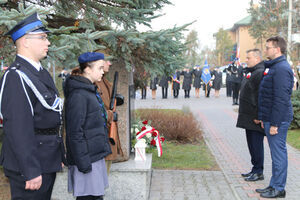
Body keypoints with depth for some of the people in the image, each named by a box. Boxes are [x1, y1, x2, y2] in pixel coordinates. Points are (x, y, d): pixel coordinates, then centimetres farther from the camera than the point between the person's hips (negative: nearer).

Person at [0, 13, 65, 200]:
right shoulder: (16, 77, -18)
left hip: (48, 160, 9)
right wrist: (31, 171, -24)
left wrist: (59, 155, 20)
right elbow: (18, 128, -24)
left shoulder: (42, 72, 13)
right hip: (30, 163, -9)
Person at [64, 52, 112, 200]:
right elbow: (74, 133, -21)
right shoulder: (78, 95, -19)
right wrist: (83, 163, -20)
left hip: (96, 154, 10)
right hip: (87, 157, -9)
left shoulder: (91, 90, 12)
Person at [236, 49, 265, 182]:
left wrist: (258, 116, -22)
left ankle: (258, 172, 9)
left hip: (255, 118, -10)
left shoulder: (260, 73, -16)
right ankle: (255, 169, 27)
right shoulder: (250, 72, 16)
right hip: (248, 117, 10)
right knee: (252, 144, 16)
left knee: (256, 144, -2)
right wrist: (243, 114, 19)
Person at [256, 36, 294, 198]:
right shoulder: (273, 67, 16)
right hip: (270, 118, 10)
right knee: (276, 152, 15)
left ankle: (278, 189, 9)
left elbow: (281, 99, -22)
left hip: (277, 120, -10)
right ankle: (274, 185, 25)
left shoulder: (281, 69, -17)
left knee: (278, 153, -1)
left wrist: (274, 123, -22)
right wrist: (264, 118, 20)